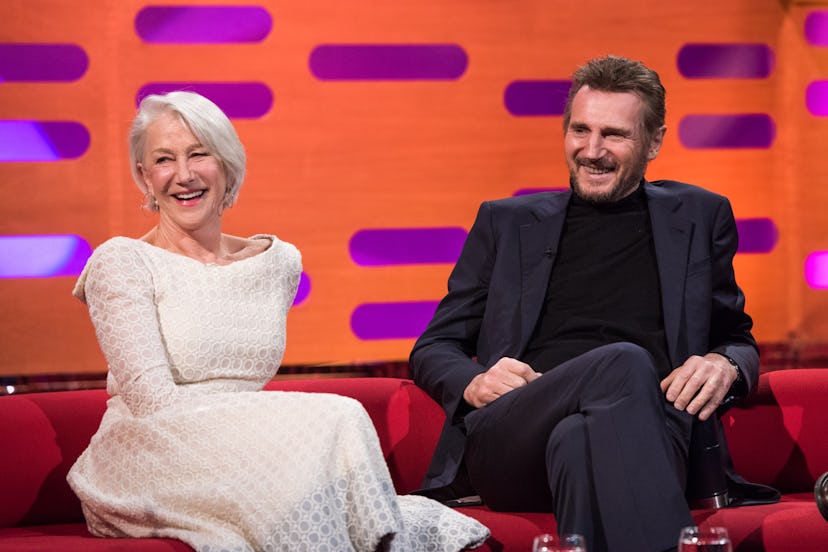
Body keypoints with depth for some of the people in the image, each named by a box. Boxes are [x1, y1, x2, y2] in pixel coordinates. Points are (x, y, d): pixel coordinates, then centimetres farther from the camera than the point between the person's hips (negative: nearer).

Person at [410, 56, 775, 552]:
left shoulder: (698, 218, 25)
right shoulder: (507, 222, 24)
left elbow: (739, 341, 28)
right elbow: (433, 349, 24)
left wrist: (725, 365, 1)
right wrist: (474, 383, -1)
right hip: (505, 447, 1)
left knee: (580, 439, -40)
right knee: (623, 363, -35)